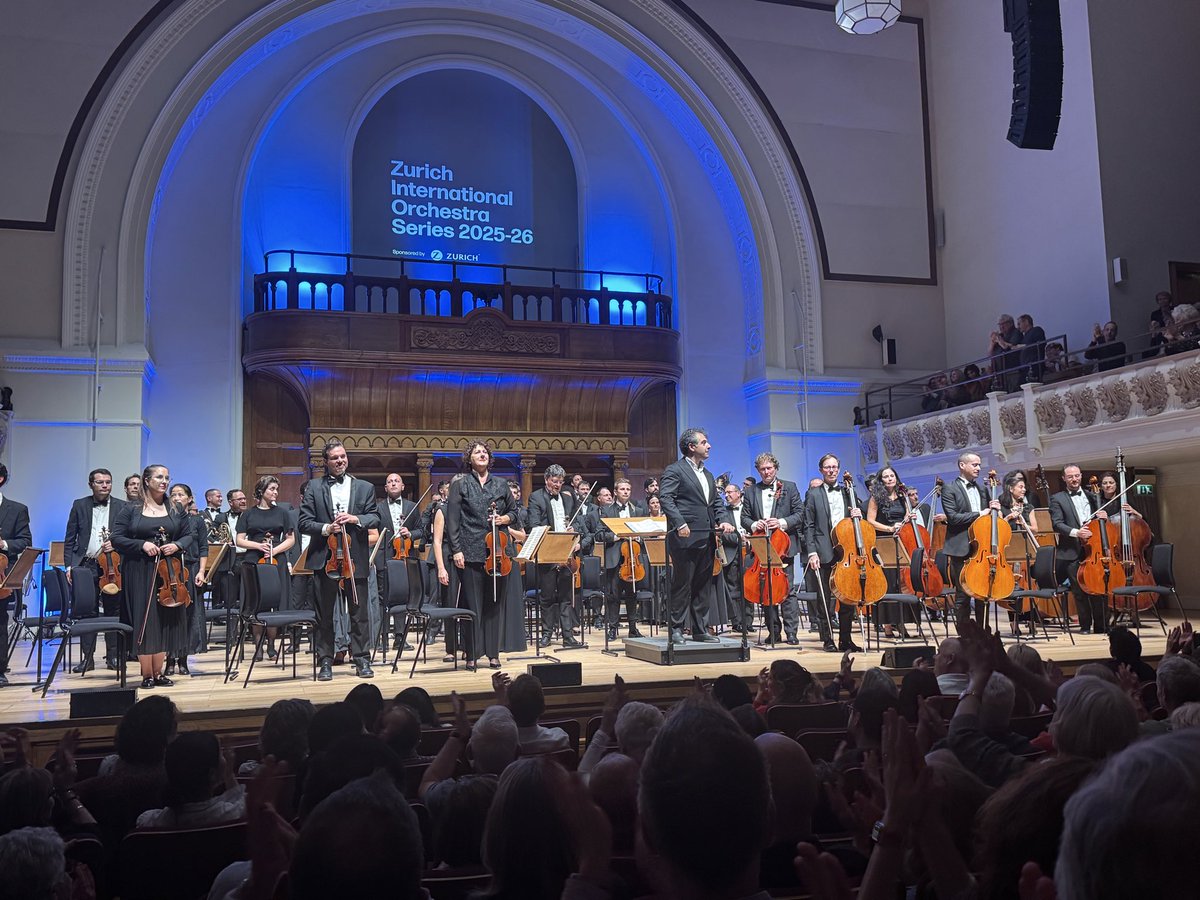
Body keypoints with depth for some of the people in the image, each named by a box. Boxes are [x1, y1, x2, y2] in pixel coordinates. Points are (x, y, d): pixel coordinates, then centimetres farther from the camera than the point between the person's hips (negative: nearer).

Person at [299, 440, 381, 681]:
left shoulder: (364, 487, 10)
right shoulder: (314, 487, 6)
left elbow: (375, 518, 4)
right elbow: (304, 522, 0)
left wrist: (355, 519, -14)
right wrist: (325, 529, -16)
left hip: (355, 559, 1)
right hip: (324, 559, -1)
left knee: (359, 613, 4)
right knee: (324, 615, 6)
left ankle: (362, 660, 14)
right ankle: (325, 662, 15)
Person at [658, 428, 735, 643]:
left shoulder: (707, 475, 21)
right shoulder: (675, 470, -5)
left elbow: (716, 502, 23)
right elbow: (665, 497, -14)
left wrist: (720, 521, 4)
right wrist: (679, 523, -23)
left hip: (706, 538, 8)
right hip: (686, 537, -8)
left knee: (703, 585, 10)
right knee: (682, 583, -2)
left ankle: (700, 629, 17)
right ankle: (676, 628, 7)